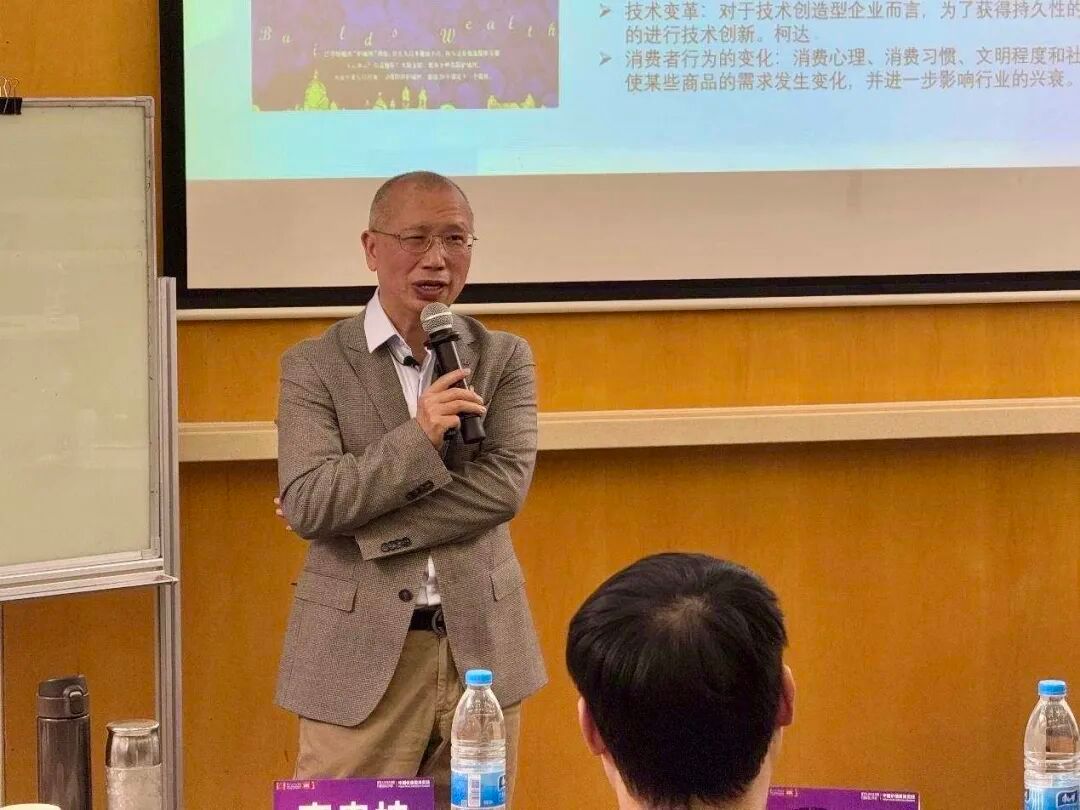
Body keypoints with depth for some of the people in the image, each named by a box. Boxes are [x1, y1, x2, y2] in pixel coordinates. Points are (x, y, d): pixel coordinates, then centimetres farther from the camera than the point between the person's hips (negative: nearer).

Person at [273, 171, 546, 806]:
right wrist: (418, 439, -21)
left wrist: (360, 526, -14)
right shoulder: (315, 367, -1)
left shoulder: (504, 359, 5)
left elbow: (506, 487, -9)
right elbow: (306, 507, -12)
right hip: (360, 655, -2)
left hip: (481, 647, 2)